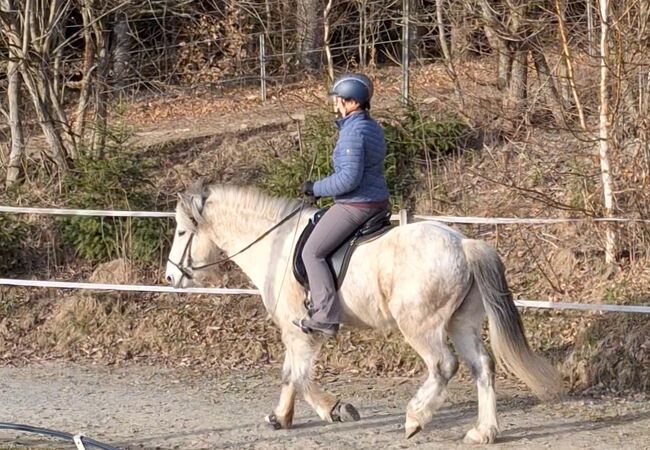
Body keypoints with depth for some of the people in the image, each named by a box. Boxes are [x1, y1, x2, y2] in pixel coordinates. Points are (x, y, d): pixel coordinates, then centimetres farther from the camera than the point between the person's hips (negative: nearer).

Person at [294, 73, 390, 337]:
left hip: (354, 205, -11)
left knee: (312, 252, -9)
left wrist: (316, 189, -14)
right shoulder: (373, 128, 11)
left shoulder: (353, 132, -21)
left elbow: (349, 178, -25)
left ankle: (325, 317, -14)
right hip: (378, 202, 11)